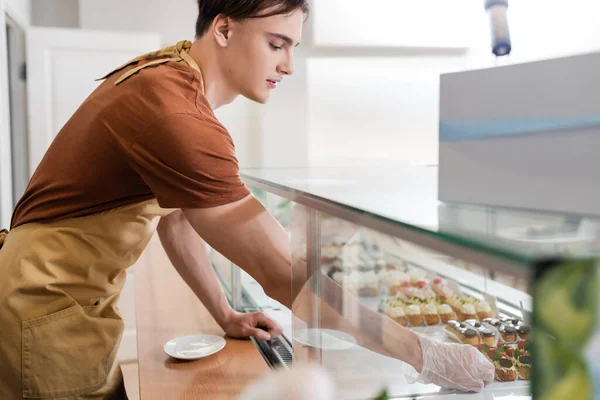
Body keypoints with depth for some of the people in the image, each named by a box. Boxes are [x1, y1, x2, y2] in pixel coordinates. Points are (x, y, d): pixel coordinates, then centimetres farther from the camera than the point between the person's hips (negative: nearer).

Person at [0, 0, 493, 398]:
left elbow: (173, 214, 10)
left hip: (72, 295, 9)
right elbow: (285, 275, -30)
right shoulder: (176, 116, -30)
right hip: (46, 305, -9)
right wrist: (425, 355, -21)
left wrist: (225, 315, 11)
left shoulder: (168, 76, 2)